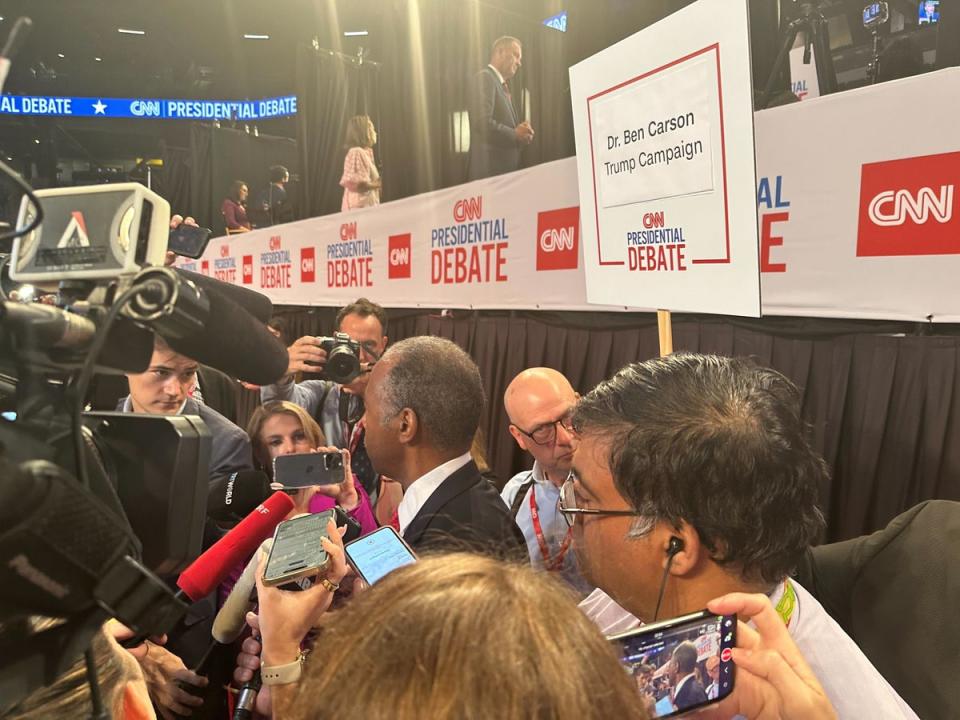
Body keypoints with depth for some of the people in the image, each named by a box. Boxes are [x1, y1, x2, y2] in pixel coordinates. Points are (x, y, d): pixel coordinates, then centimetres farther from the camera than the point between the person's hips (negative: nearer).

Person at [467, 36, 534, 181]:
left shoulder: (502, 85, 22)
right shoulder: (485, 77, -6)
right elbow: (483, 123, -20)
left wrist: (522, 133, 3)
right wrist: (515, 134, -9)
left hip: (504, 169, 9)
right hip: (490, 170, -9)